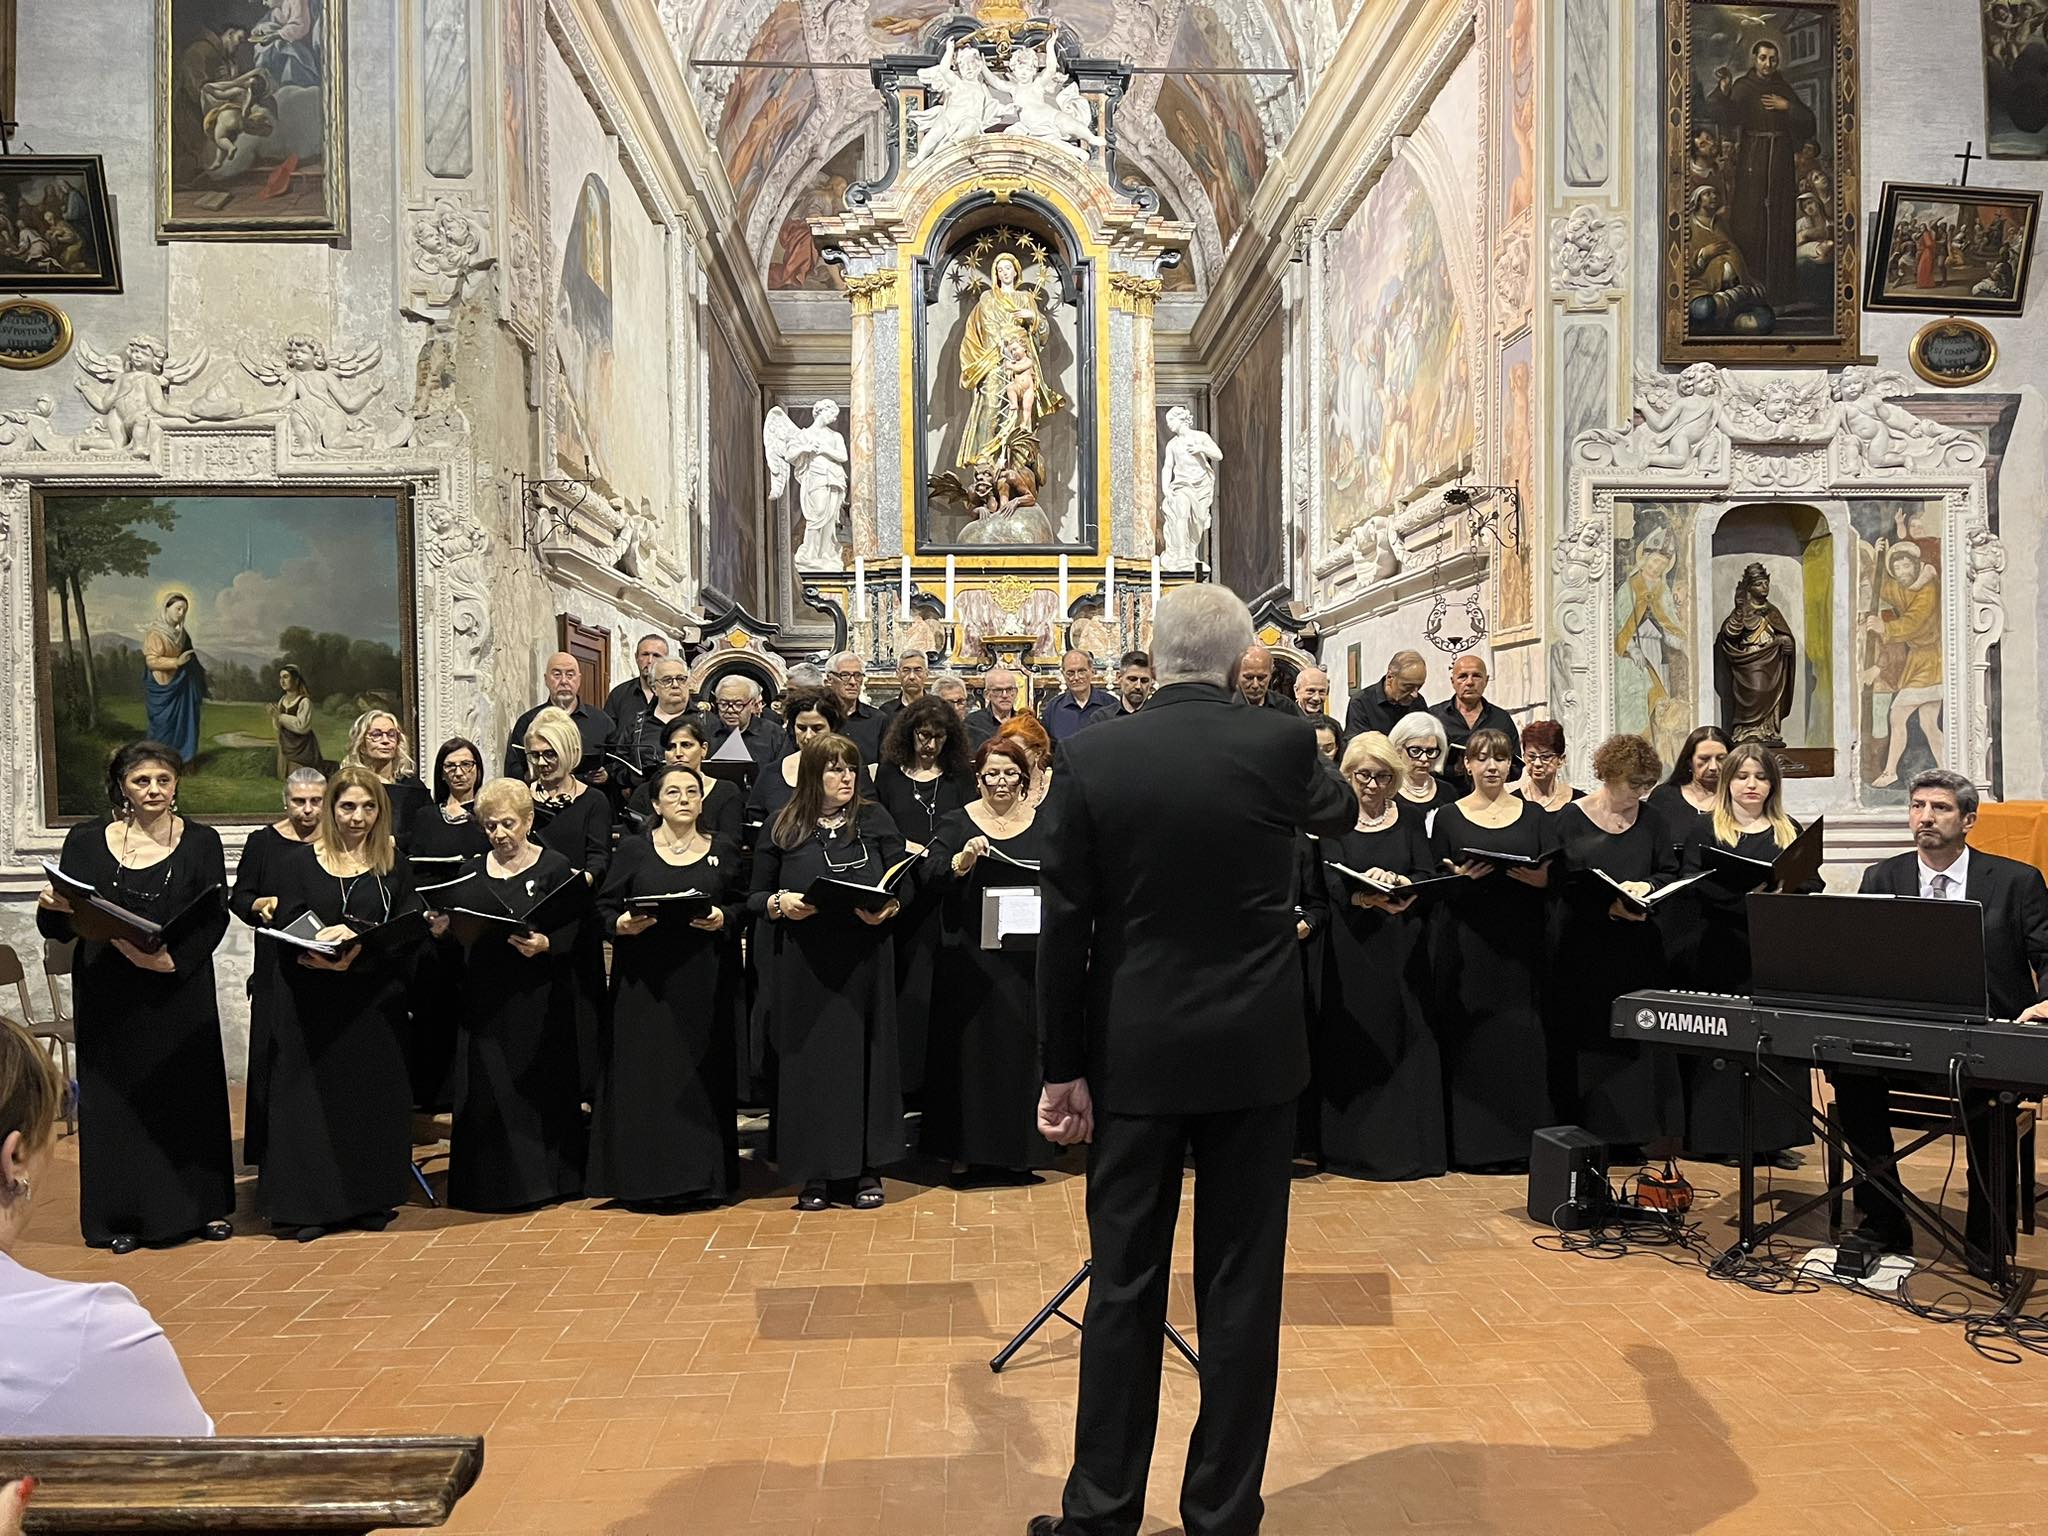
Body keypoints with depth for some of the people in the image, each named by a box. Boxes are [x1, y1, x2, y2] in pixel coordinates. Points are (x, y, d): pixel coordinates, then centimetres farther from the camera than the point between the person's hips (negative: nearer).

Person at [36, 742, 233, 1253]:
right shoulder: (86, 841, 2)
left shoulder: (200, 841, 1)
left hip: (181, 991, 0)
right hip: (109, 996, 1)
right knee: (115, 1098, 6)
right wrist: (53, 907, -21)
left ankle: (203, 1206, 18)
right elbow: (57, 928, 1)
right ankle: (123, 1215, 18)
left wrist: (174, 956, -21)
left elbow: (216, 918, -6)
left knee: (190, 1092, 6)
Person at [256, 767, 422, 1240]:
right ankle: (305, 1205, 10)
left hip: (375, 1001, 1)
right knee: (314, 1096, 0)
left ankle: (371, 1199, 16)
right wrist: (320, 953, -24)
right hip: (313, 1003, -1)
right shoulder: (300, 864, 3)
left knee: (374, 1094, 5)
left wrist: (355, 938, -19)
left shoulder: (393, 864, 7)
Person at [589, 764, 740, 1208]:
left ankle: (700, 1176, 12)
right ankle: (645, 1176, 9)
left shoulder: (723, 854, 9)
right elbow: (604, 907, 3)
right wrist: (622, 923, -17)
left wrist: (723, 918, -10)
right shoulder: (633, 850, 5)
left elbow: (742, 905, 10)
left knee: (701, 1074, 2)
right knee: (645, 1073, -1)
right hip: (645, 984, -1)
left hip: (703, 984, 1)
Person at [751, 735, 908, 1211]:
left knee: (865, 1056, 3)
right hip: (802, 966, 0)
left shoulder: (875, 820, 7)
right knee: (809, 1060, 2)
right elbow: (755, 895, 8)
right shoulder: (783, 828, 6)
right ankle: (815, 1175, 13)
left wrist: (887, 909, -15)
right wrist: (779, 904, -13)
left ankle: (865, 1171, 15)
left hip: (864, 961, 0)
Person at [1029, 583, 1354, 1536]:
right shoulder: (1281, 745, -6)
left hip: (1134, 1055, 0)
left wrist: (1063, 1069, 1)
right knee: (1241, 1287, 11)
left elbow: (1064, 927, -6)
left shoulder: (1093, 760, -7)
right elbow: (1339, 813, 17)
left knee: (1124, 1286, 10)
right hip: (1255, 1053, 0)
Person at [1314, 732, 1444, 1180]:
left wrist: (1401, 884, -26)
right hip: (1352, 947, -2)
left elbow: (1428, 874, -3)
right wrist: (1365, 896, -35)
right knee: (1352, 1042, -1)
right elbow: (1332, 880, -12)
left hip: (1403, 947, 2)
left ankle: (1407, 1145, 9)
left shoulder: (1409, 821, 10)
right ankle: (1353, 1145, 7)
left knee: (1407, 1041, 1)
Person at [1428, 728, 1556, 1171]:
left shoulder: (1534, 815, 11)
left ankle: (1525, 1139, 9)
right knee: (1472, 1037, -2)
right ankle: (1474, 1143, 5)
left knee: (1523, 1036, 0)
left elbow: (1555, 876, 4)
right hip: (1468, 942, -1)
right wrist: (1460, 877, -16)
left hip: (1522, 940, 1)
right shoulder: (1448, 816, 7)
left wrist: (1535, 876, -17)